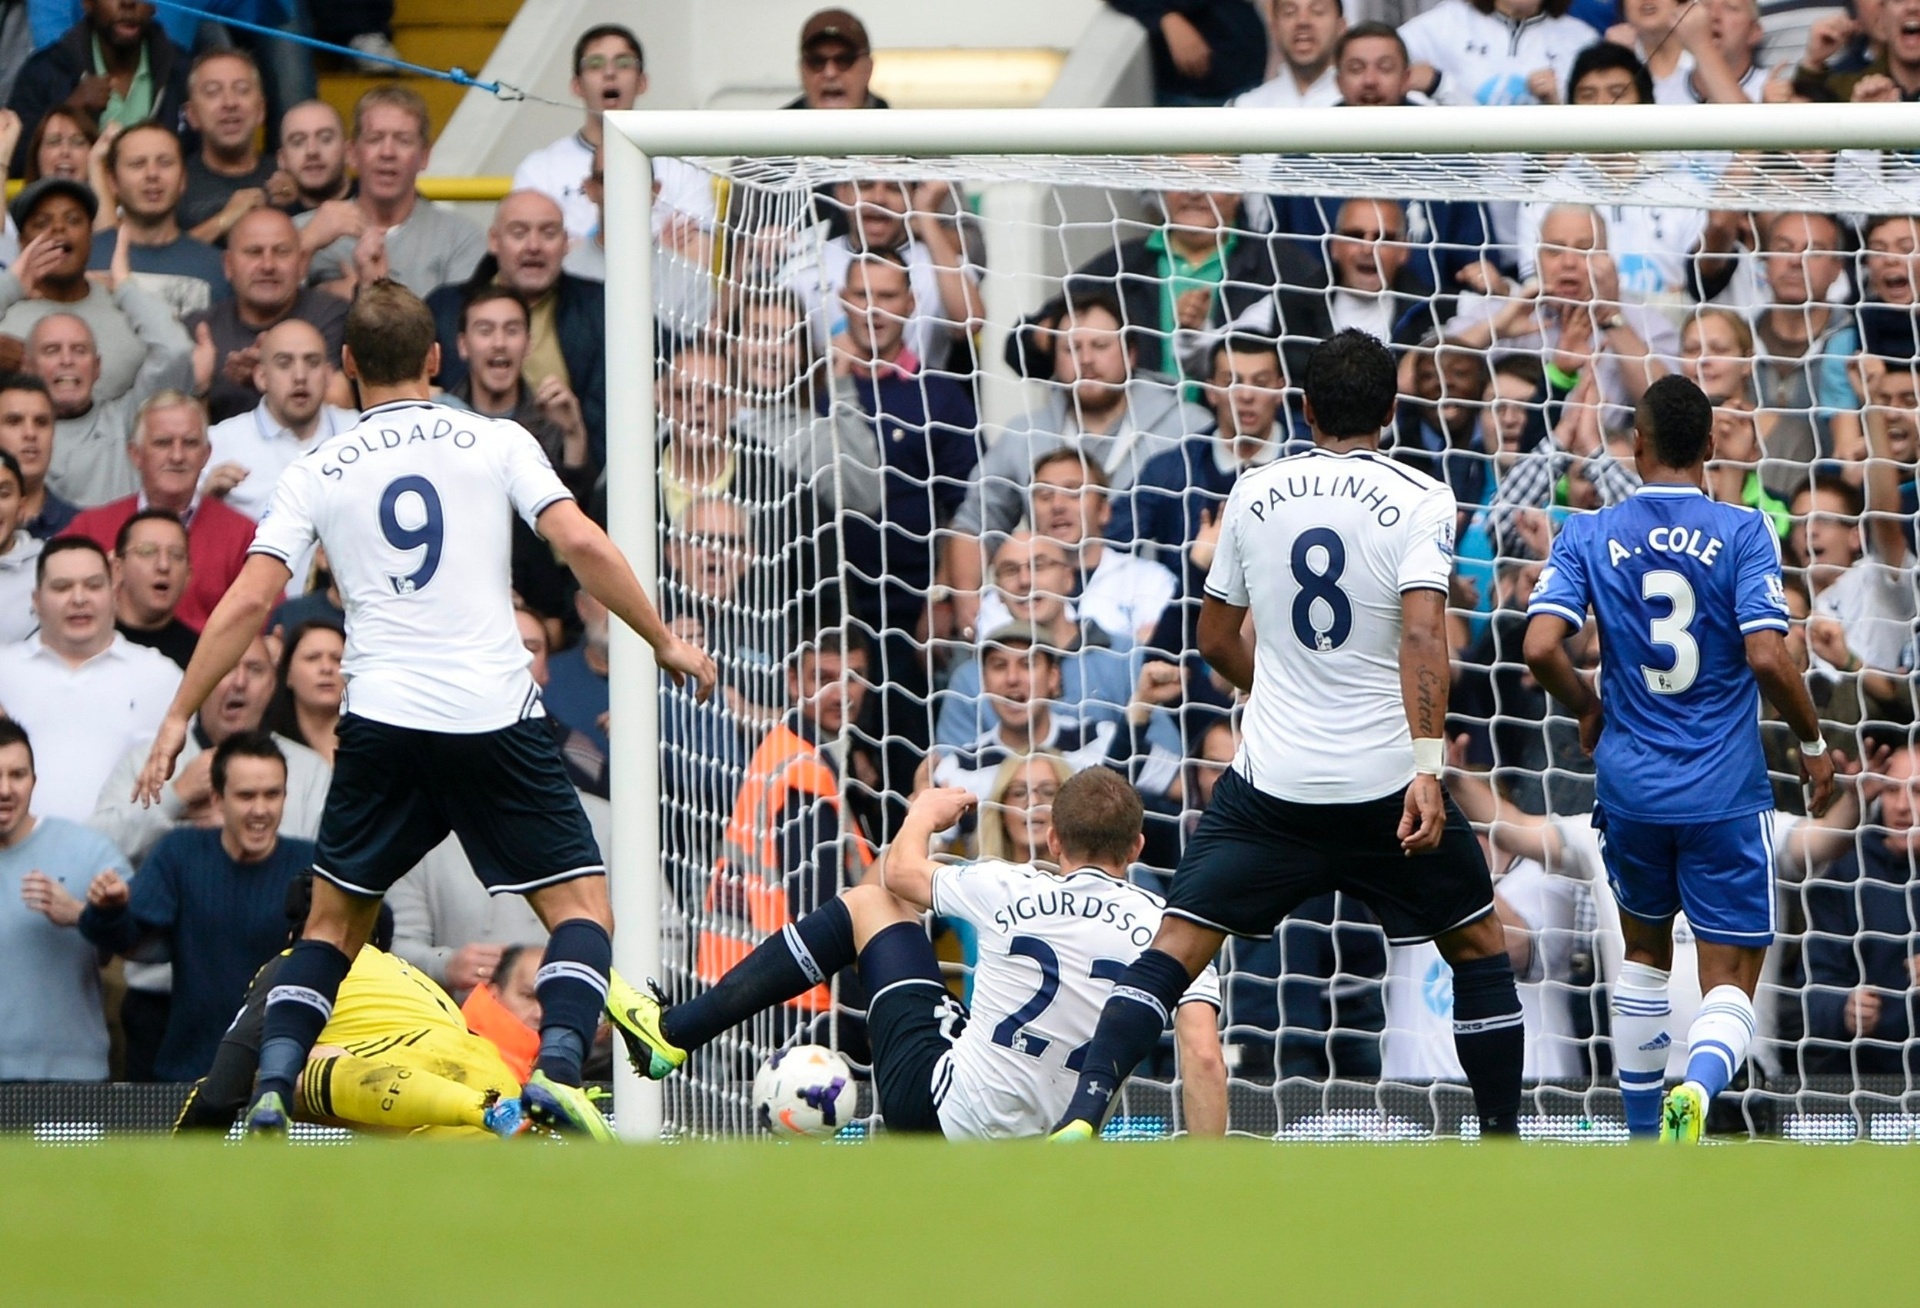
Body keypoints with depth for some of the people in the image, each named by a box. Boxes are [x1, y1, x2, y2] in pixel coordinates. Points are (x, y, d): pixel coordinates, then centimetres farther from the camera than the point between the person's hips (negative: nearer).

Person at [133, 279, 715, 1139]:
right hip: (496, 710, -2)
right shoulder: (497, 443, 6)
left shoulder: (316, 473, 9)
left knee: (335, 922, 16)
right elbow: (581, 545, -4)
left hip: (381, 721, 2)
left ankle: (270, 1095, 0)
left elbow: (250, 599, 3)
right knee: (582, 904, 5)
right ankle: (557, 1068, -20)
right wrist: (665, 643, 6)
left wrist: (179, 718, 8)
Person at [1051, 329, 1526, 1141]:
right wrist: (1427, 767, -22)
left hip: (1271, 774, 2)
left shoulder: (1255, 495, 6)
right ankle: (1502, 1153, 18)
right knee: (1479, 947, 17)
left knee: (1175, 948, 2)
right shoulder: (1419, 501, -5)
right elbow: (1422, 634, -19)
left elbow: (1216, 641, 16)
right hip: (1385, 782, -2)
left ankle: (1083, 1116, -17)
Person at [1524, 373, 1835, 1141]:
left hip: (1632, 786, 3)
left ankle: (1645, 1138, 30)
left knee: (1645, 952, 26)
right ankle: (1697, 1088, -32)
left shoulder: (1589, 538, 0)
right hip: (1725, 791, -3)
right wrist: (1812, 744, 1)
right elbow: (1767, 657, -15)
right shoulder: (1742, 533, -6)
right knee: (1730, 985, 0)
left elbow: (1541, 648, -11)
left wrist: (1586, 709, 10)